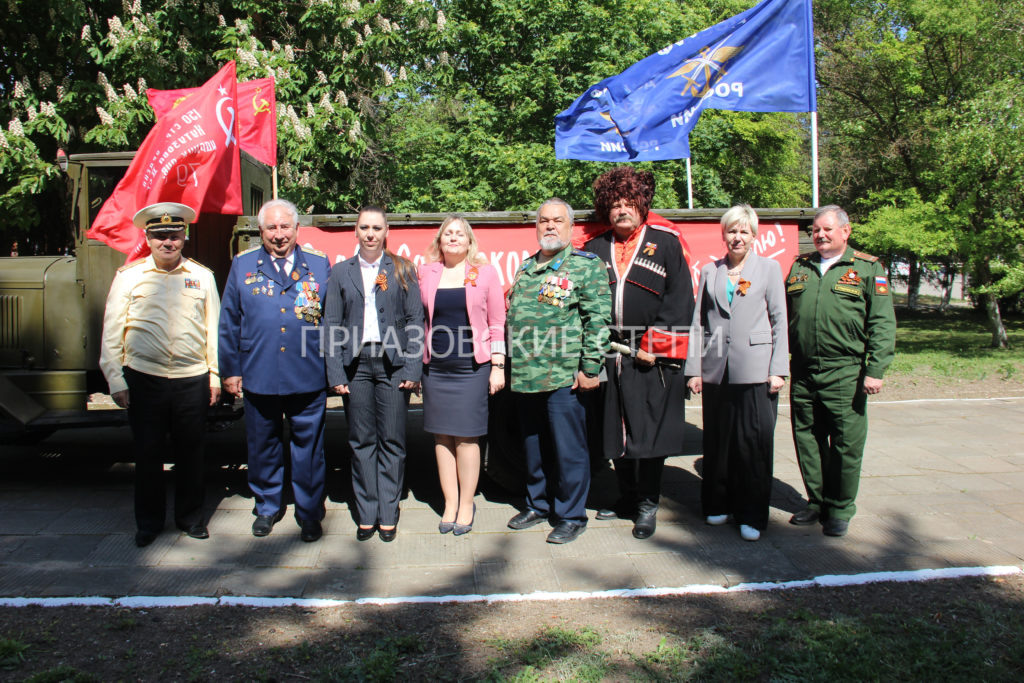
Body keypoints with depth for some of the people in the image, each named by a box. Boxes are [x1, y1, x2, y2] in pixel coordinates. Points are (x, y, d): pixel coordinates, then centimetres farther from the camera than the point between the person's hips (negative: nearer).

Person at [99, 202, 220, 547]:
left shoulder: (202, 276, 7)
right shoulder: (129, 276, 3)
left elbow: (213, 328, 10)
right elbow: (112, 332, 4)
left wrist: (215, 376, 7)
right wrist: (116, 380, -1)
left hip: (192, 379, 1)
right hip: (143, 379, -1)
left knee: (190, 452, 9)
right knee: (147, 453, 8)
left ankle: (190, 516, 27)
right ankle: (149, 522, 25)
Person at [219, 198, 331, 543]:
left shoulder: (319, 265, 4)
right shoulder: (243, 265, 6)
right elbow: (229, 321, 8)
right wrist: (230, 369, 6)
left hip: (309, 377, -1)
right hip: (258, 375, 1)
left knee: (308, 448, 8)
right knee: (262, 446, 14)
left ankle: (309, 514, 24)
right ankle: (267, 507, 34)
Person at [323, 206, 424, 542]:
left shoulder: (403, 270, 6)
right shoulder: (341, 272, 9)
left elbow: (415, 319, 3)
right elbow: (332, 323, 6)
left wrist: (413, 369, -6)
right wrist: (336, 373, -3)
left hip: (392, 363, -1)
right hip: (355, 364, 1)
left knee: (391, 441, 3)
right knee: (361, 442, 6)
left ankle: (388, 514, 14)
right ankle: (366, 514, 17)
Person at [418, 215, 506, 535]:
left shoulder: (485, 273, 3)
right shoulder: (426, 273, 8)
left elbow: (497, 323, 3)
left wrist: (498, 366, -2)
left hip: (472, 366, -2)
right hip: (435, 366, 3)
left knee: (466, 436, 0)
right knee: (442, 435, 7)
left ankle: (466, 505, 15)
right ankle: (449, 504, 19)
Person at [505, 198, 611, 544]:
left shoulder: (586, 265, -4)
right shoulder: (526, 268, 16)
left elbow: (598, 320, -10)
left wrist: (589, 368, -15)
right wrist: (507, 363, 16)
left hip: (563, 376, -6)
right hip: (524, 377, 6)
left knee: (567, 448, 3)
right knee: (534, 446, 17)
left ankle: (571, 516, 17)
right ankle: (538, 504, 33)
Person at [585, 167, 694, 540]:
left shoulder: (665, 243, 2)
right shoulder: (595, 248, 12)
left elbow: (680, 298, -4)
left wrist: (654, 345, -11)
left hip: (651, 359, -3)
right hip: (609, 355, 4)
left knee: (648, 430, 0)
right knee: (616, 430, 10)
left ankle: (648, 504, 15)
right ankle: (627, 498, 26)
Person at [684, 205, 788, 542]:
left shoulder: (769, 268, 6)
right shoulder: (709, 271, 11)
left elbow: (779, 321, 2)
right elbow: (698, 322, 11)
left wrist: (778, 370, -4)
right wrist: (694, 368, 5)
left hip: (755, 370, -2)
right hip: (716, 370, 3)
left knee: (755, 443, -1)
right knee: (717, 441, 9)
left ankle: (752, 515, 10)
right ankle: (718, 505, 23)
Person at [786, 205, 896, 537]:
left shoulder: (868, 268, 2)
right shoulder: (800, 267, 14)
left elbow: (882, 324, -3)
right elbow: (784, 315, 19)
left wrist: (875, 370, -11)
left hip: (845, 375, -4)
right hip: (803, 373, 4)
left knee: (846, 444, 2)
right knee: (807, 440, 10)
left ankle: (839, 510, 17)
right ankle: (816, 502, 25)